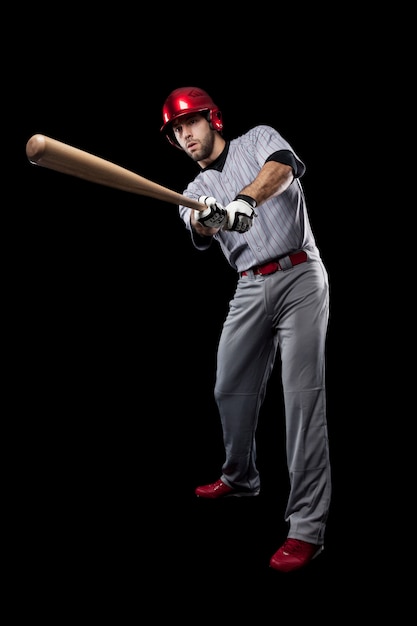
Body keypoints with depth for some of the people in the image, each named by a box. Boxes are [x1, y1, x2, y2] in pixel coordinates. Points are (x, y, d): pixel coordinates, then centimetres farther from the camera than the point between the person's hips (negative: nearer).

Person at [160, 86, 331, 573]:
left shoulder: (259, 138, 5)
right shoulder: (195, 193, 14)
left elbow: (281, 169, -19)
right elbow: (201, 235, -10)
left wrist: (247, 198, -39)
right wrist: (206, 217, -34)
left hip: (300, 277, -5)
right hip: (249, 289, 6)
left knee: (303, 397, -12)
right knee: (230, 389, 11)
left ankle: (307, 527, -11)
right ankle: (240, 478, 36)